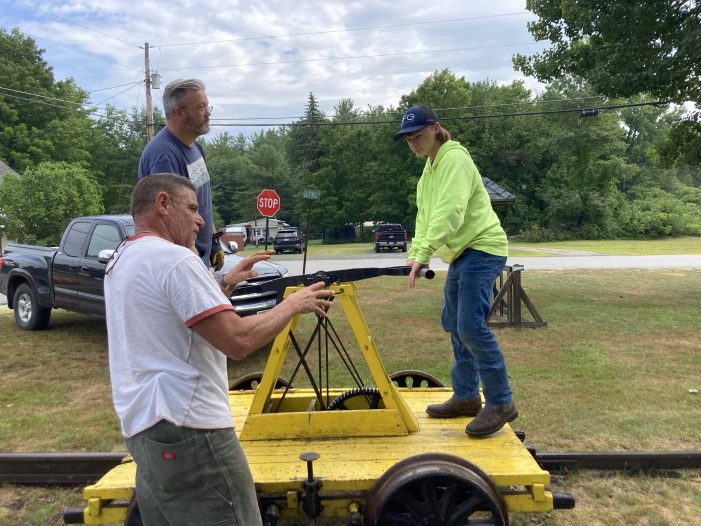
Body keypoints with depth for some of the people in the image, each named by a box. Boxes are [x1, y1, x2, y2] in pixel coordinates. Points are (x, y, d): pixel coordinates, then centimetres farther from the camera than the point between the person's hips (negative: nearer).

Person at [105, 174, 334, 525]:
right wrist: (293, 304, -9)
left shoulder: (120, 261, 15)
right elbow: (238, 341, -22)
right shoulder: (173, 258, -16)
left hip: (143, 428, 10)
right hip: (187, 431, -10)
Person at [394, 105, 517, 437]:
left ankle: (501, 403, -7)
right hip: (462, 254, 10)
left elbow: (449, 213, -26)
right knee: (454, 325, 13)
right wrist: (414, 254, 2)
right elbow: (425, 215, 14)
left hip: (481, 249, -10)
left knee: (471, 326, -18)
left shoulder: (454, 159, -13)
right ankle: (466, 397, 23)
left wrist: (423, 254, -32)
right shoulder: (431, 166, 16)